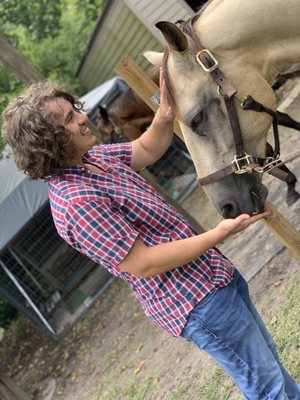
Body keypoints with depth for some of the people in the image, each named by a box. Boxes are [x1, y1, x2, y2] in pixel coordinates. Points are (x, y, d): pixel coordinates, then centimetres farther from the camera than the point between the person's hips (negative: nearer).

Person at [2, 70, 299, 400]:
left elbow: (147, 150, 13)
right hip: (198, 302, -10)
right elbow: (142, 264, -25)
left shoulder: (92, 157, 2)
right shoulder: (76, 202, -27)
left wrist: (165, 116, -9)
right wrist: (219, 234, -24)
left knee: (267, 357, 27)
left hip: (215, 275, 10)